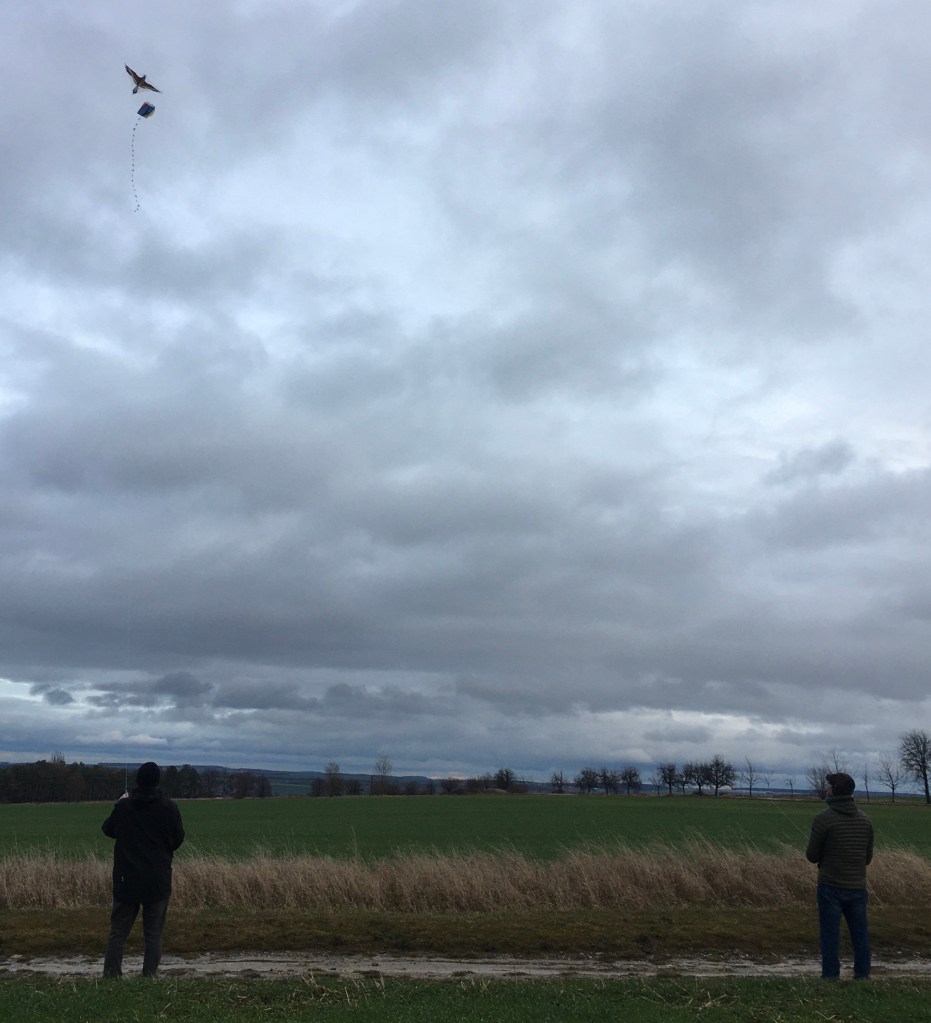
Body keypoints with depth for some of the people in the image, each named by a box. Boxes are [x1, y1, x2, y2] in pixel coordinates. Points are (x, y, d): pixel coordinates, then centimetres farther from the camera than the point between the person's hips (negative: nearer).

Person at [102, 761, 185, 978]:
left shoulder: (123, 807, -5)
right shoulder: (169, 808, -8)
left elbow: (107, 829, 13)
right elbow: (178, 839, 0)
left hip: (127, 880, 1)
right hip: (158, 881, -1)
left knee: (118, 931, 10)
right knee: (153, 934, 6)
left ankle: (111, 975, 7)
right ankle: (150, 975, 2)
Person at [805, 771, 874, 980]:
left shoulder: (823, 818, -13)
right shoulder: (865, 820, 4)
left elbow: (812, 856, -7)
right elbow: (868, 856, 11)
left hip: (831, 886, -4)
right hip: (857, 887, 4)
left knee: (830, 935, 3)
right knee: (860, 934, 12)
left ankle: (830, 977, 5)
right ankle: (862, 976, 16)